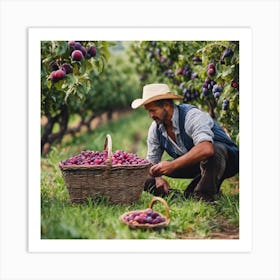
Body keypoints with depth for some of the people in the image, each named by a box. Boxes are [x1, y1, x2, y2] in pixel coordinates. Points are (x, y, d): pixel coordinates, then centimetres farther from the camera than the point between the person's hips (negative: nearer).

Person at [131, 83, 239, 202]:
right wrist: (158, 178, -19)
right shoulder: (155, 128, -4)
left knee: (215, 150, -43)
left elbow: (206, 148, -45)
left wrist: (172, 165, -45)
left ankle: (204, 195, -27)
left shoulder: (192, 116, -27)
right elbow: (152, 160, 4)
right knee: (147, 178, -4)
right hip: (192, 164, 7)